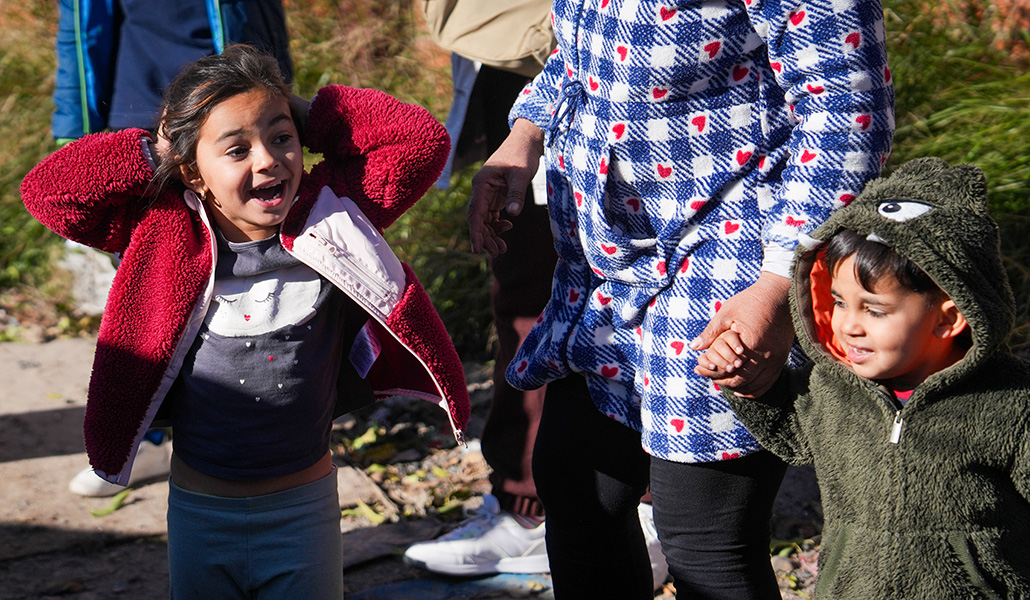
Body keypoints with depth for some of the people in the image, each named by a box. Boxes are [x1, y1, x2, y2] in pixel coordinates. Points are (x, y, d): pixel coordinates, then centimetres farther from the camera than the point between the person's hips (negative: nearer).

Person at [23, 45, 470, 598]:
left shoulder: (332, 223, -10)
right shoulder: (165, 236, -9)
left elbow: (423, 140, -14)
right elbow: (45, 190, -10)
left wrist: (308, 119, -11)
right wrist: (153, 155, -12)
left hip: (304, 510, 0)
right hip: (198, 507, 0)